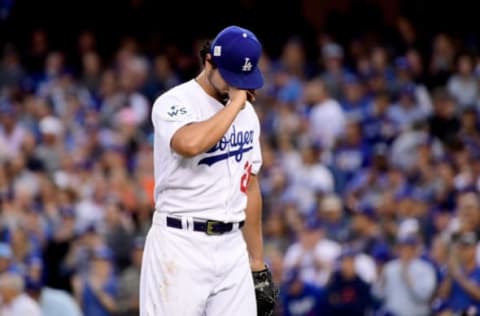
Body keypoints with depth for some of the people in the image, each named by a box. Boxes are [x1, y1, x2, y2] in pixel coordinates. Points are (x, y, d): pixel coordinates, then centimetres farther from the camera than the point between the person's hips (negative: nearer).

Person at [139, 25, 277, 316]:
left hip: (232, 247, 7)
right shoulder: (174, 104, -8)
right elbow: (190, 144, -32)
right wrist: (234, 104, -19)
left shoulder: (247, 113, 14)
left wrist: (258, 263, 17)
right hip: (180, 245, -7)